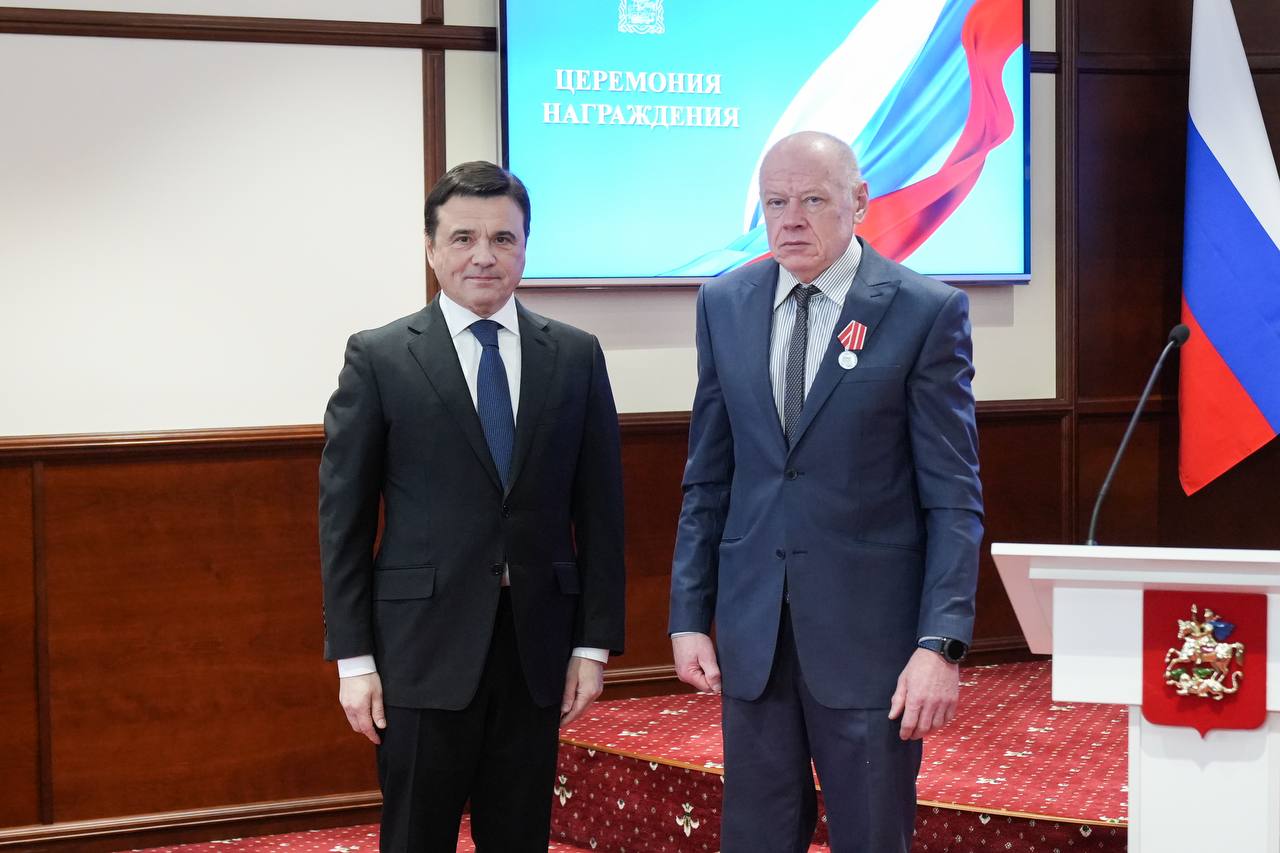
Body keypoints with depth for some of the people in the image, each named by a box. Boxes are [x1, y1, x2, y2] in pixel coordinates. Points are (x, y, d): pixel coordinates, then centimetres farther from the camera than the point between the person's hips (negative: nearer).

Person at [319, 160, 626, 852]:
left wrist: (594, 642, 2)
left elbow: (599, 508, 7)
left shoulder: (575, 357, 6)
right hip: (424, 646, -2)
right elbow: (343, 517, -1)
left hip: (536, 646, 2)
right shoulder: (378, 358, -1)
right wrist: (352, 658, -5)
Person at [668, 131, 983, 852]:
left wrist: (942, 643, -14)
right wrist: (690, 615, 7)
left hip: (869, 629, -3)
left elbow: (953, 496, -7)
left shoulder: (928, 311, -6)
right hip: (752, 624, 4)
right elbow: (708, 479, 11)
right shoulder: (725, 304, 7)